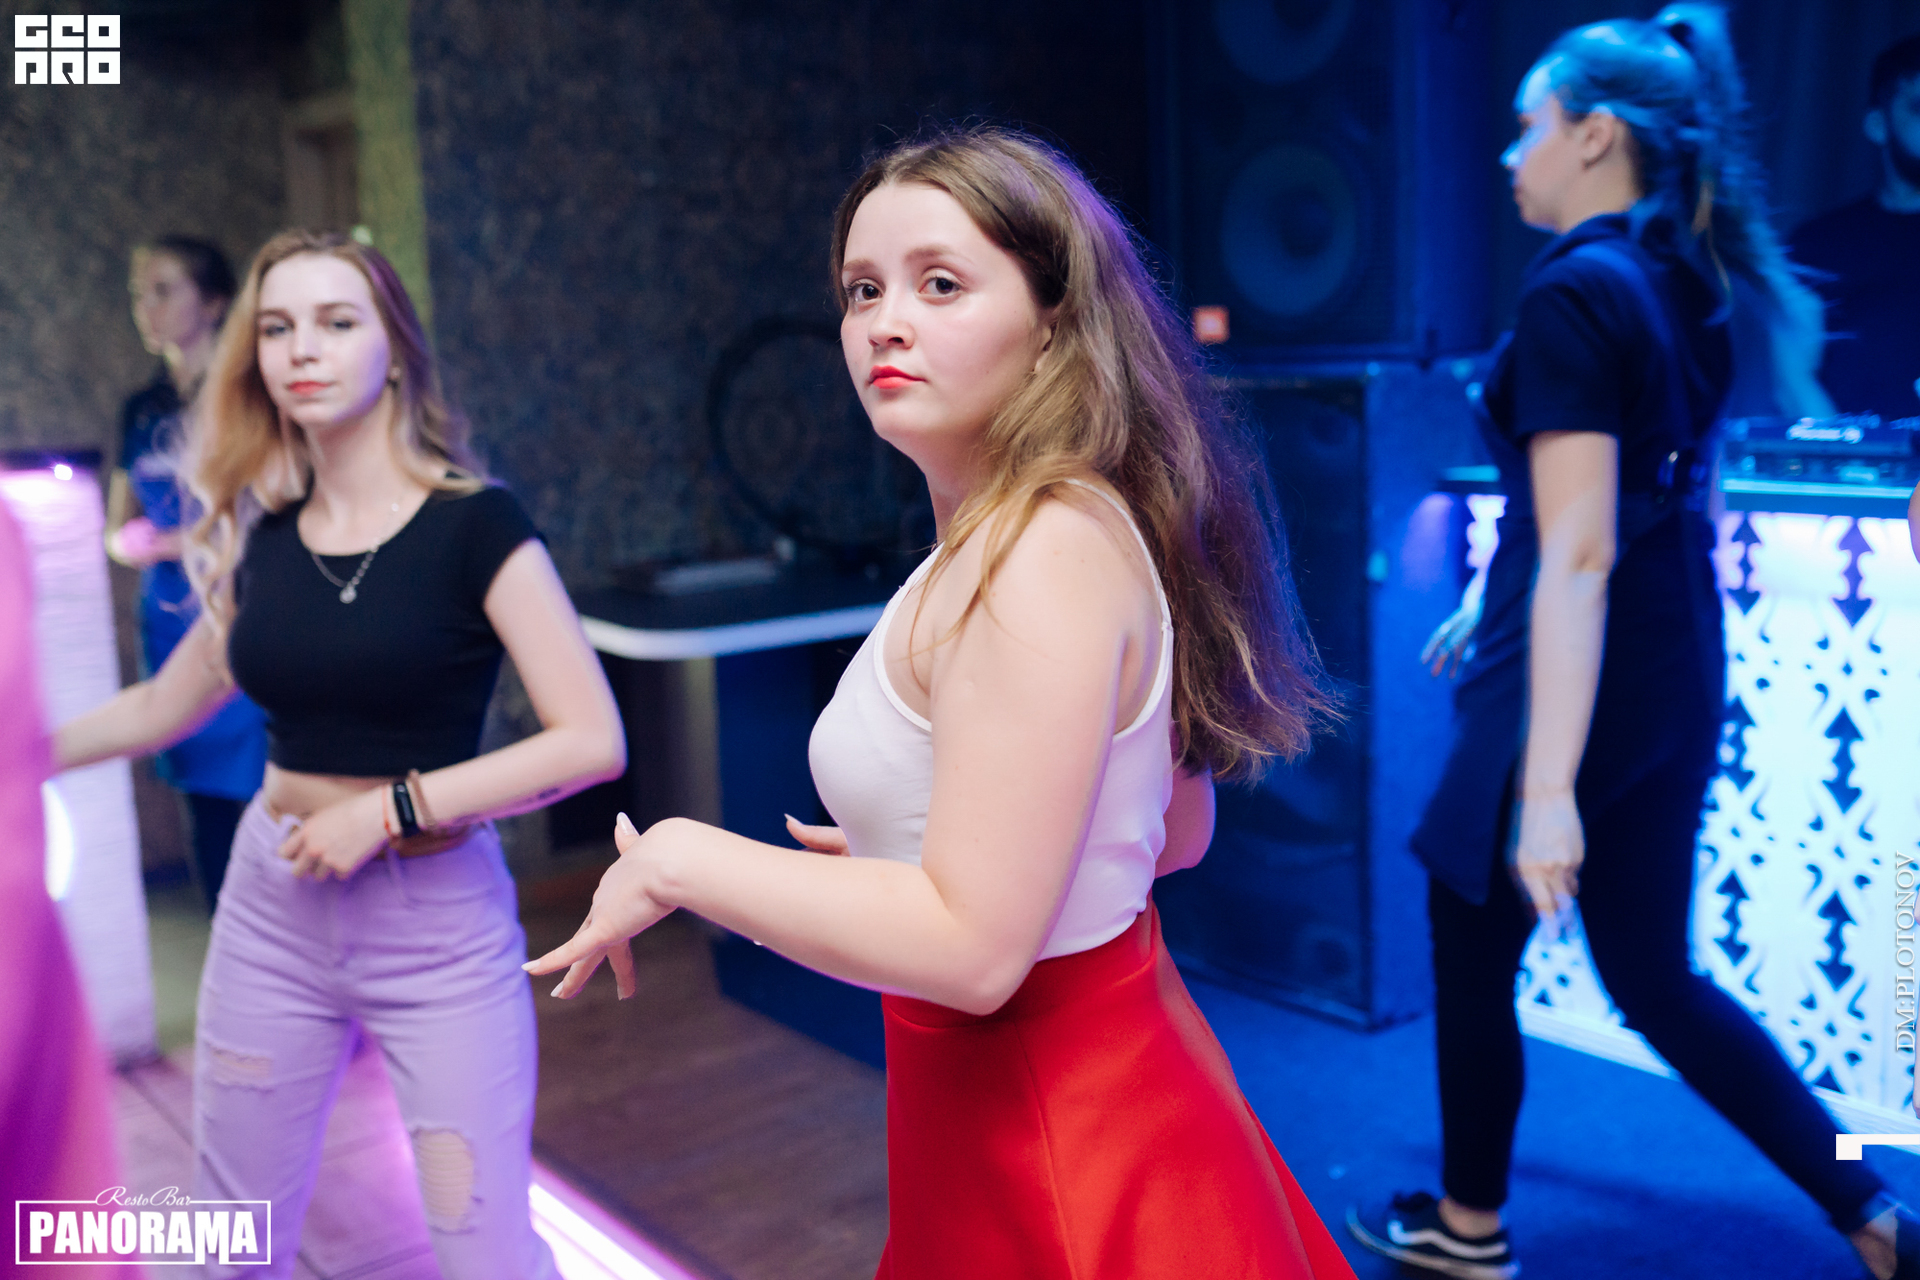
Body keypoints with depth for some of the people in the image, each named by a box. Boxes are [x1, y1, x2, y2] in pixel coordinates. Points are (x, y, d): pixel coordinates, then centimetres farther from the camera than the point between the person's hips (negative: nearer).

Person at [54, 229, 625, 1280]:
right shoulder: (259, 540, 3)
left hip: (439, 923, -5)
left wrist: (387, 807, -19)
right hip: (272, 913, 5)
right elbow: (164, 707, 19)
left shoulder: (474, 526, -12)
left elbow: (591, 741, -19)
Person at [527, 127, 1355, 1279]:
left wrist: (679, 858, -18)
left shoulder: (1045, 551, -25)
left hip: (1057, 1155, -9)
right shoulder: (1038, 531, 4)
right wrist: (898, 856, 15)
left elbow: (971, 945, -28)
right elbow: (1176, 831, 11)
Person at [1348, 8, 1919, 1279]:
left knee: (1471, 946, 12)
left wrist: (1545, 786, -26)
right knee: (1655, 975, 18)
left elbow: (1580, 552, -25)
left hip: (1582, 682, -8)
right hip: (1675, 666, 8)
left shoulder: (1577, 289, -18)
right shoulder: (1682, 280, 10)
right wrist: (1498, 606, 32)